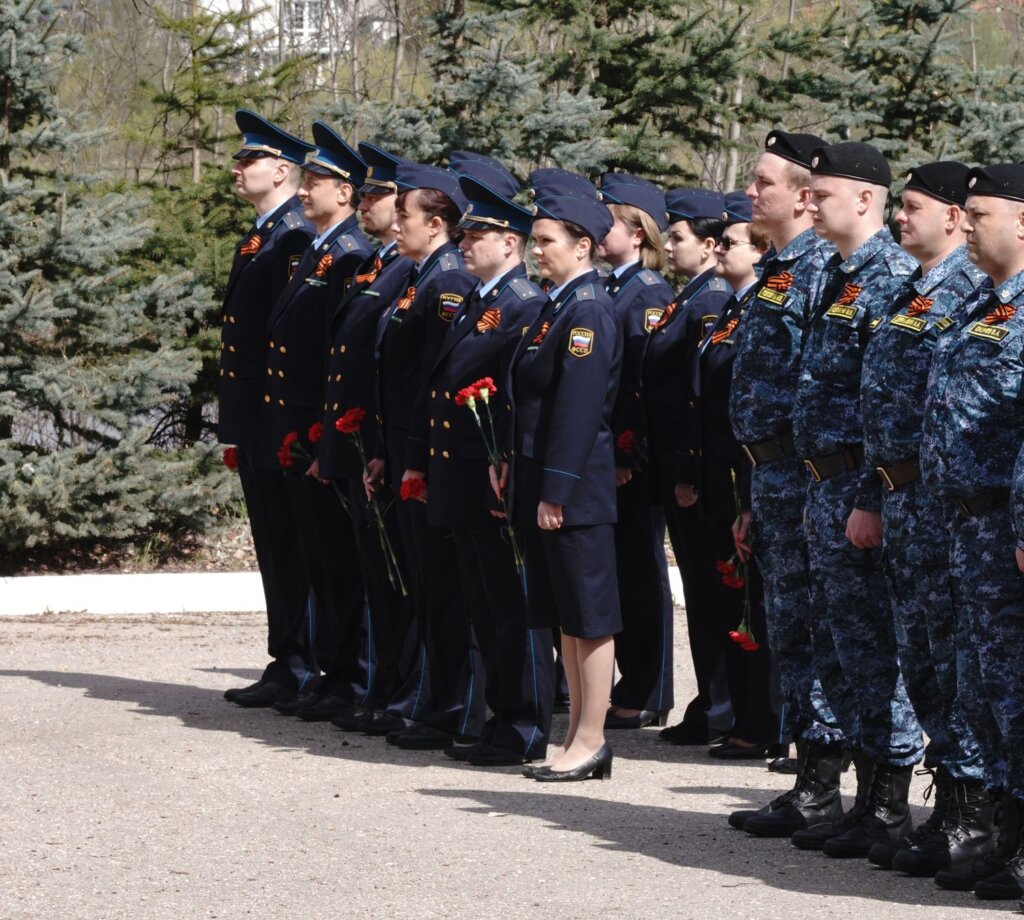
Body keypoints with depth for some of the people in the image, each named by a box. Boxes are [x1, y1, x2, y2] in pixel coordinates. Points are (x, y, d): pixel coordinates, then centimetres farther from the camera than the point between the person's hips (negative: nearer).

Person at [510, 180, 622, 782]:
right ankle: (579, 735, 18)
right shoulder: (561, 305, 15)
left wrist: (556, 490, -21)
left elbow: (578, 407, -20)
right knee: (566, 616, 13)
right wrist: (525, 474, 16)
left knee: (590, 616, -3)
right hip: (549, 483, 10)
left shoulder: (588, 311, -15)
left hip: (576, 489, -10)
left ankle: (591, 741, 1)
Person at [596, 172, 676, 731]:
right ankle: (632, 682, 20)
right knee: (615, 570, 12)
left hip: (634, 460, -8)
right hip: (604, 453, 8)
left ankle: (647, 698, 6)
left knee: (640, 572, -1)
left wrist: (628, 456, -19)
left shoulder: (649, 294, -12)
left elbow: (646, 385, -17)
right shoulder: (610, 290, 14)